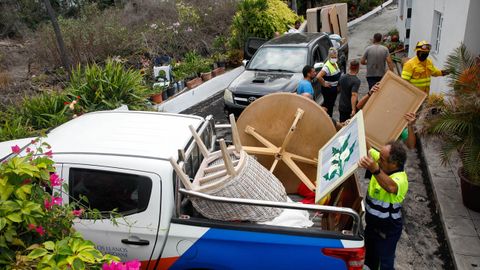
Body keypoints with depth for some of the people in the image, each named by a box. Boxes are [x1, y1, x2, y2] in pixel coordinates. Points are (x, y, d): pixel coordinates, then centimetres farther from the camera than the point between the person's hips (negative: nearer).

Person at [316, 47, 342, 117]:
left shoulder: (335, 64, 5)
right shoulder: (327, 66, -24)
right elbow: (318, 76, -37)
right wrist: (324, 84, -24)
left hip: (334, 89, 9)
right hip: (328, 89, -9)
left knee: (331, 105, 19)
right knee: (328, 106, -1)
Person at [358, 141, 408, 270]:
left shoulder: (400, 178, -35)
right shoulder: (381, 165, -13)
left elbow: (391, 187, -59)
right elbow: (368, 150, 3)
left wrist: (375, 170, -75)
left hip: (387, 230, -7)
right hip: (372, 223, 7)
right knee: (370, 256, 29)